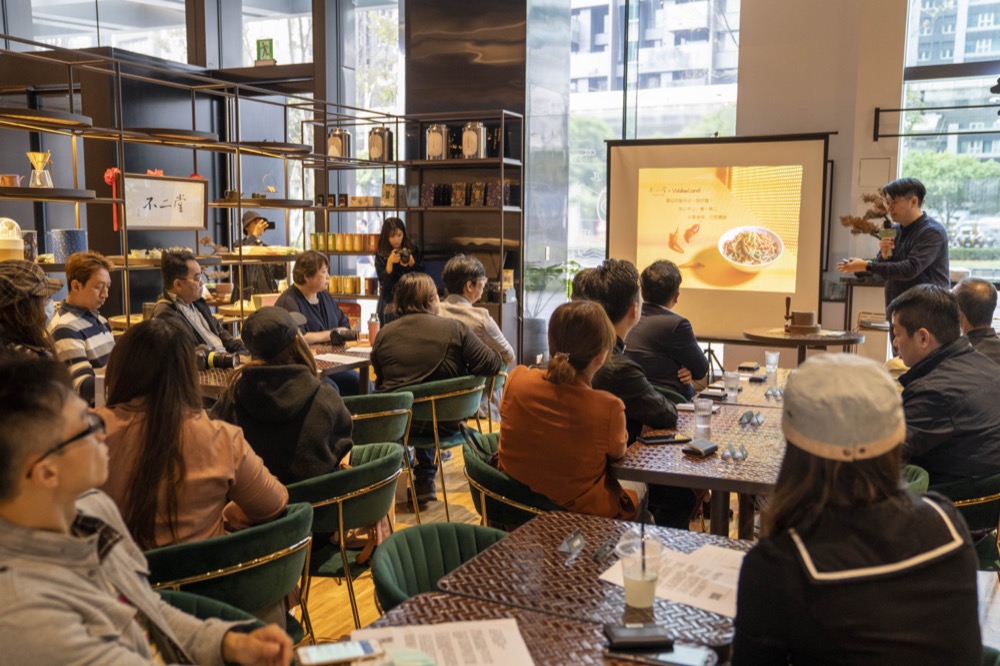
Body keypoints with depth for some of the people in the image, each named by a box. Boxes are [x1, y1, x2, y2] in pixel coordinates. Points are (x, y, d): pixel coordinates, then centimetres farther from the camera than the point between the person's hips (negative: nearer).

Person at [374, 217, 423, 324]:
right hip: (389, 302, 0)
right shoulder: (381, 255, -2)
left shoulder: (414, 250, 0)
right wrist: (390, 261, -21)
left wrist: (412, 264, -16)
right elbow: (384, 282, -9)